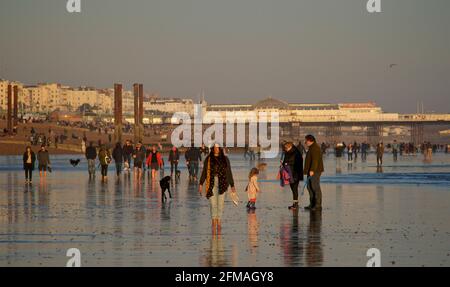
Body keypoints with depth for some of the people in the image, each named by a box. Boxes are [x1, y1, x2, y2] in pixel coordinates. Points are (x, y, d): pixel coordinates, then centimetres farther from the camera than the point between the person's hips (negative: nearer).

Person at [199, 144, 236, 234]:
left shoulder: (225, 159, 8)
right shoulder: (208, 159, 6)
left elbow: (229, 172, 11)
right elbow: (204, 172, 8)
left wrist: (232, 185, 10)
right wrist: (201, 184, 3)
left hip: (222, 183, 1)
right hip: (211, 183, -1)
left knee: (220, 203, 1)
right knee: (213, 203, -6)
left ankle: (219, 221, 9)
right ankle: (214, 222, -6)